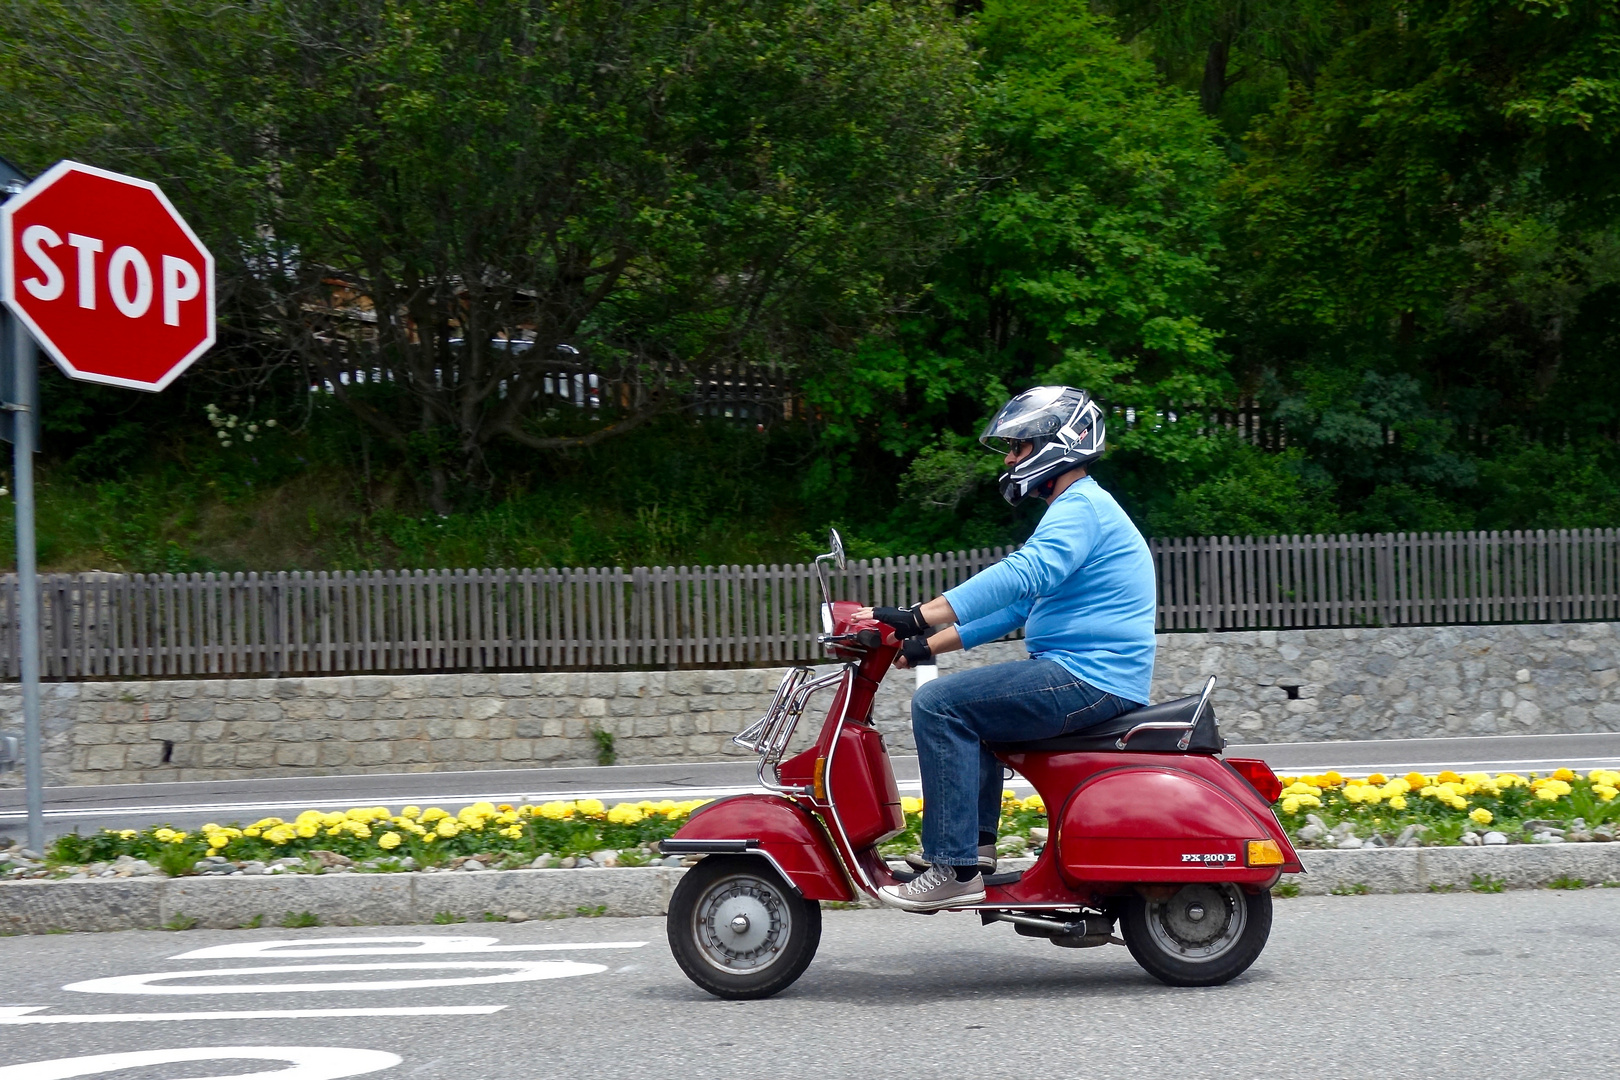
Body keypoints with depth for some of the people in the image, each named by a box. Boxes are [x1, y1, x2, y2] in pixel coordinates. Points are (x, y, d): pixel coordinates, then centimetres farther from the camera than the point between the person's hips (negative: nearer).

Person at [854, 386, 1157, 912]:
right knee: (969, 705, 28)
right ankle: (977, 843, 21)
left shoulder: (1081, 506, -11)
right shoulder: (1075, 509, 23)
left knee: (938, 705, -16)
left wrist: (919, 616, -33)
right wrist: (929, 644, 16)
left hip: (1089, 680, -11)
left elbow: (1022, 575, -28)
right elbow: (1016, 606, 25)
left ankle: (955, 869, -18)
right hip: (1088, 677, 11)